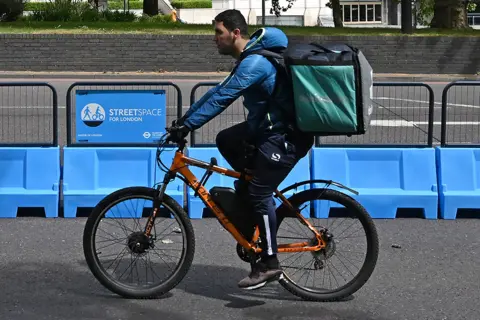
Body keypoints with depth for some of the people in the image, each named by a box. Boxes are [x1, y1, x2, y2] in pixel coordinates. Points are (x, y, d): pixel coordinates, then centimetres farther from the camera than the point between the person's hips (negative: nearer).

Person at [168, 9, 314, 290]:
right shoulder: (248, 58, 13)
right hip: (269, 127, 10)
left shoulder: (254, 62, -21)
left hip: (287, 136, -10)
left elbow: (221, 98, -25)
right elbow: (218, 92, 15)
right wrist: (185, 119, 11)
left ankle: (269, 264, -1)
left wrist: (188, 125, -22)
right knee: (225, 140, 15)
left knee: (260, 194, -8)